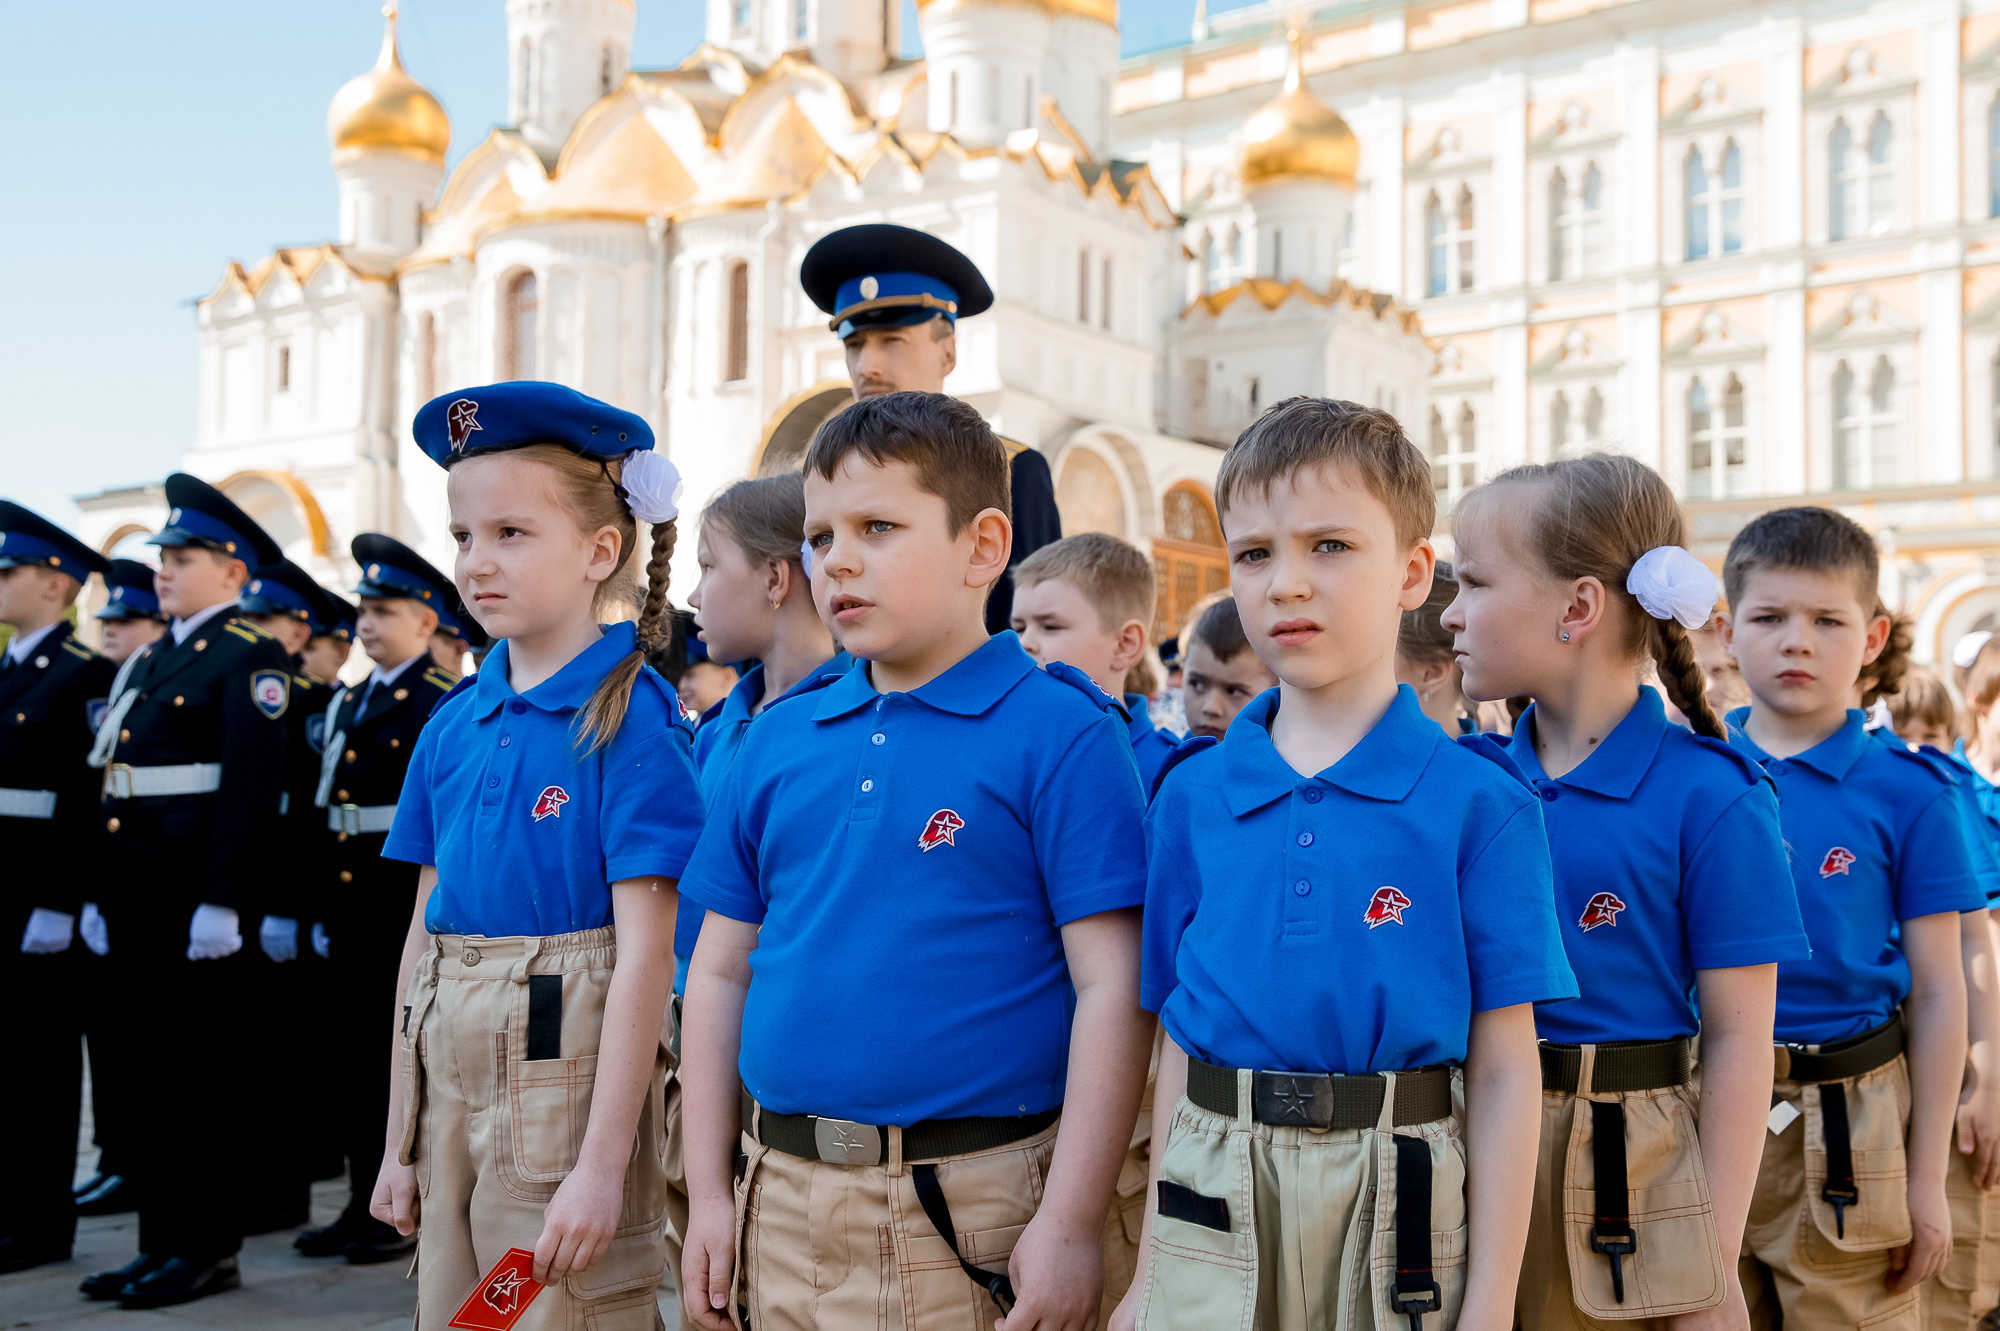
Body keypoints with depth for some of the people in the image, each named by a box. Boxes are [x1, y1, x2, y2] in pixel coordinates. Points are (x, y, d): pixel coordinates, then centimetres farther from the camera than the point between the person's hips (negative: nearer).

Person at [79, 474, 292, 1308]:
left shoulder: (249, 657, -8)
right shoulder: (152, 659, 19)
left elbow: (253, 787, -16)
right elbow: (114, 780, 18)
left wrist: (222, 902, -21)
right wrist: (105, 892, 16)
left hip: (197, 895, -8)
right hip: (137, 895, 8)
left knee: (199, 1072, -1)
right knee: (151, 1066, 13)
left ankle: (209, 1247, 10)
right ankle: (164, 1240, 22)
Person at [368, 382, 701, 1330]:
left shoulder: (629, 721, -12)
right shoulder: (453, 726, 8)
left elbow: (644, 956, -15)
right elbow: (425, 933, 11)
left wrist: (603, 1165, -18)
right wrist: (400, 1142, 12)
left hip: (568, 1066, -6)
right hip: (451, 1070, 6)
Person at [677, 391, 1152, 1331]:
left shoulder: (1060, 733, -9)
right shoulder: (777, 739, 6)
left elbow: (1111, 989, -12)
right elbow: (720, 972, 10)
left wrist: (1070, 1226, -14)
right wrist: (709, 1192, 8)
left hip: (970, 1210, -4)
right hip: (779, 1202, 5)